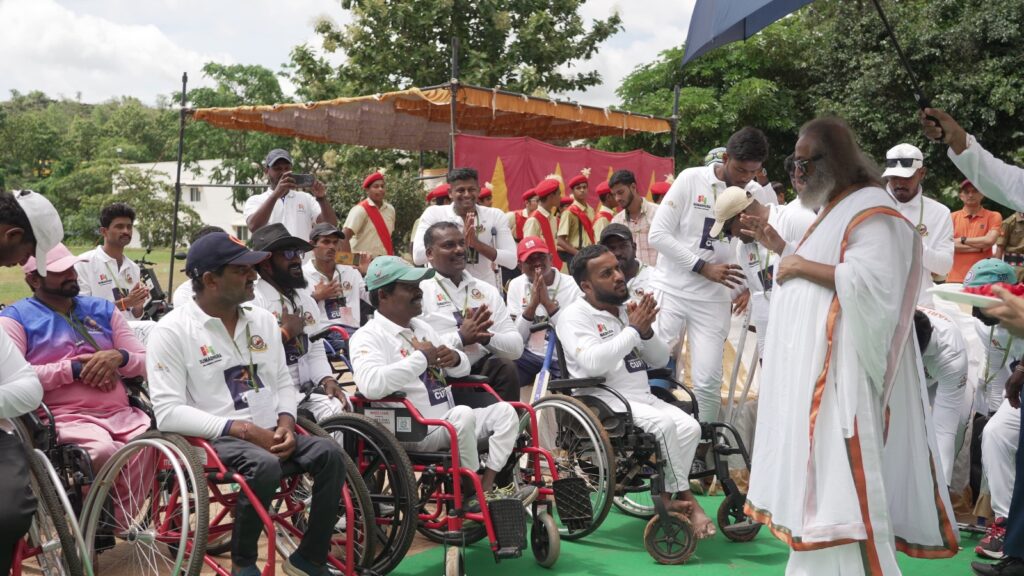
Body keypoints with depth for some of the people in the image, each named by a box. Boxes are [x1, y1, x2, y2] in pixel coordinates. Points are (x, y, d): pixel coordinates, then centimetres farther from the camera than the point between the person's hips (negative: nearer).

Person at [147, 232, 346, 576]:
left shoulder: (263, 320, 12)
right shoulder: (172, 330, -7)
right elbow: (168, 412, -14)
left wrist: (285, 424, -5)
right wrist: (240, 429, -20)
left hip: (270, 436, 6)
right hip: (216, 441, -5)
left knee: (329, 453, -21)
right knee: (264, 465, -35)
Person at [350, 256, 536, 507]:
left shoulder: (421, 327, 19)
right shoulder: (369, 336, -8)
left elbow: (463, 369, 26)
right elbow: (370, 385, -30)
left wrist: (455, 358, -1)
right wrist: (420, 358, -19)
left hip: (450, 425, 9)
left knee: (504, 410, -5)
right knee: (463, 414, -31)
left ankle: (486, 487, -15)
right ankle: (473, 491, -13)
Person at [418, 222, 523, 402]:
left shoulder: (487, 290, 17)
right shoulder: (417, 290, 2)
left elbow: (516, 347, 9)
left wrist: (486, 337, -10)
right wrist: (460, 338, -16)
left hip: (482, 371, 4)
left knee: (505, 367, -26)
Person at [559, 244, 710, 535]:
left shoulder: (629, 309, 17)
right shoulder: (575, 316, -3)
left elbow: (660, 360, 16)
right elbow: (594, 363, -21)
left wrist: (646, 330, -4)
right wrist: (634, 329, -14)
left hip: (643, 397, 6)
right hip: (603, 400, -6)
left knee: (690, 426, -20)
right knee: (664, 423, -28)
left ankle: (668, 499, -11)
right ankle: (686, 499, -10)